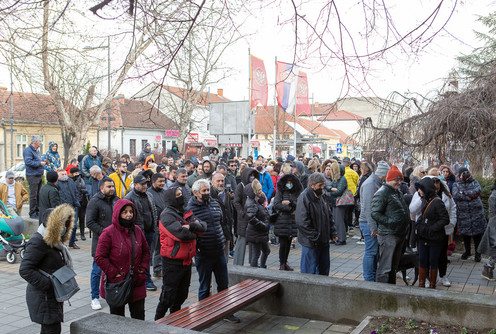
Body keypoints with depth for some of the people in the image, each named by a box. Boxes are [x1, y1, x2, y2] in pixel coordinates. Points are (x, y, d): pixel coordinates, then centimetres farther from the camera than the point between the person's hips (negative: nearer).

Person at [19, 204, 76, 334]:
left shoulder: (53, 240, 12)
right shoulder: (38, 241, -18)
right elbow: (25, 270, -23)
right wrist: (48, 284, -25)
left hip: (53, 295, 10)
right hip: (43, 297, -10)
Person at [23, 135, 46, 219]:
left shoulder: (37, 150, 19)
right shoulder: (28, 150, -12)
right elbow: (28, 162, -24)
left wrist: (43, 161, 12)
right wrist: (40, 163, -18)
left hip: (39, 175, 9)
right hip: (32, 176, -9)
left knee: (38, 194, 13)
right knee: (33, 195, -7)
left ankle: (37, 211, 21)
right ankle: (32, 214, -1)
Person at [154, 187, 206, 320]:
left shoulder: (186, 213, 11)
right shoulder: (167, 215, -15)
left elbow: (203, 226, 0)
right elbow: (181, 234, -28)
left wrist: (190, 226, -18)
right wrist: (194, 233, -8)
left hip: (186, 261, 8)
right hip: (172, 262, -8)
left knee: (182, 295, 20)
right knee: (168, 296, 1)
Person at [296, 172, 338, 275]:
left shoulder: (320, 196, 10)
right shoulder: (304, 198, -17)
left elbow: (329, 216, 19)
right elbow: (302, 222, -22)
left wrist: (332, 233, 10)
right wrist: (315, 237, -19)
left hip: (324, 241, 8)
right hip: (310, 243, -8)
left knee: (324, 267, 17)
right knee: (310, 270, 1)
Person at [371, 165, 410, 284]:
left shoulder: (398, 192, 17)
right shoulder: (382, 193, -13)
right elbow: (375, 213, -20)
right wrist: (390, 221, -24)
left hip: (400, 234, 9)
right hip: (388, 235, -9)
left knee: (394, 266, 18)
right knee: (384, 267, -6)